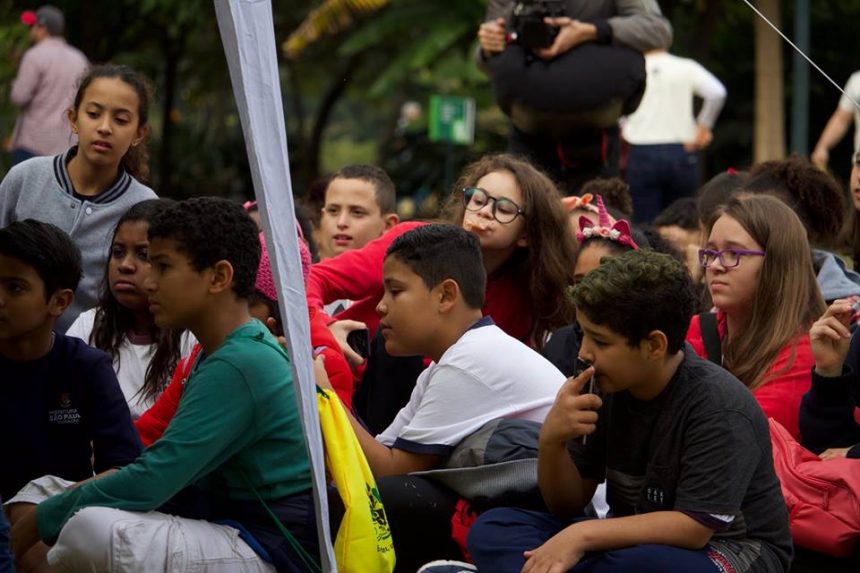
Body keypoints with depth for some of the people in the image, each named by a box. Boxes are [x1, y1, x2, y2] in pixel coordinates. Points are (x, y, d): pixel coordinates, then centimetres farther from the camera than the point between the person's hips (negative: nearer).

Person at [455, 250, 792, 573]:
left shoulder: (719, 408, -20)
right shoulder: (609, 388, -2)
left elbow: (694, 527, -26)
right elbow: (568, 504, 5)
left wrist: (583, 534, -28)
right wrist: (552, 440, -16)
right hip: (636, 543, 7)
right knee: (491, 530, -10)